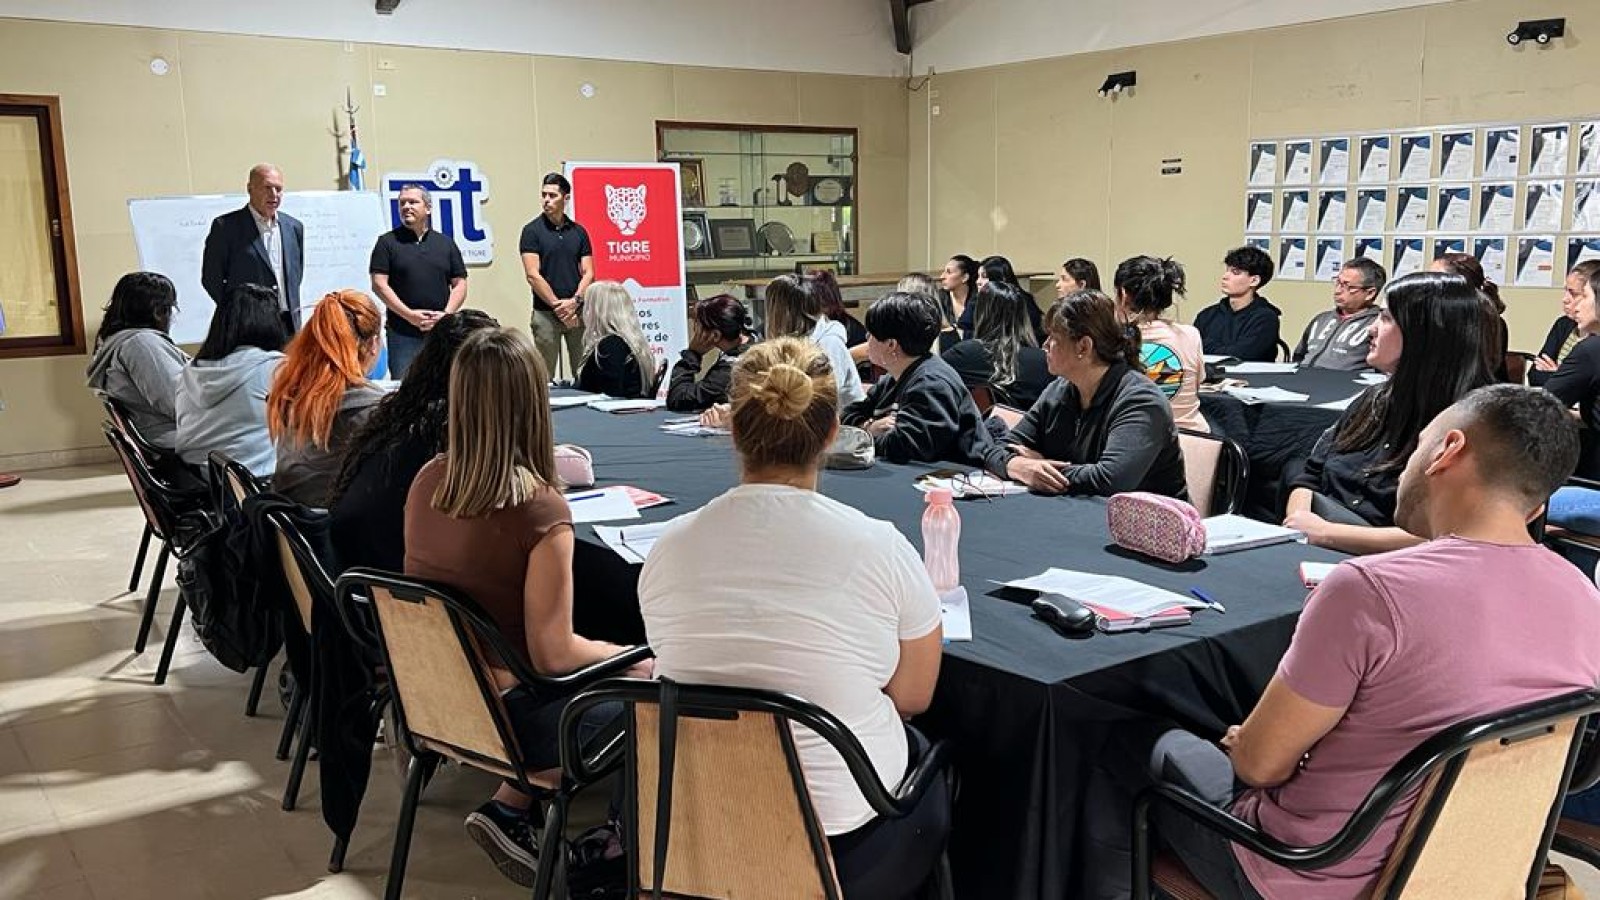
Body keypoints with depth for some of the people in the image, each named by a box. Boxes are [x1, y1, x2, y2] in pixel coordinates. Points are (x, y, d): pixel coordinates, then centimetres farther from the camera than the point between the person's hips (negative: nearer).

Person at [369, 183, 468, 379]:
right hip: (402, 333, -2)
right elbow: (379, 284, -3)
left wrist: (446, 314, -7)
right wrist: (409, 315, -12)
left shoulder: (446, 243, 13)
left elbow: (459, 284, 10)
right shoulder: (387, 242, 5)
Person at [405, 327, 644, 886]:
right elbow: (554, 655, -20)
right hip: (503, 715, -7)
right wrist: (626, 655, -2)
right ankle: (509, 811, 14)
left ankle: (512, 808, 13)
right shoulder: (540, 509, -26)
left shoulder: (427, 481, -6)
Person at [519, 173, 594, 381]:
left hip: (578, 312, 3)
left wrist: (575, 301, -10)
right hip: (545, 314, -3)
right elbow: (533, 275, -7)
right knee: (545, 377, -1)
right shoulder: (532, 230, -1)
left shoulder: (578, 231, 10)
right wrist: (558, 306, -11)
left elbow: (588, 273, 6)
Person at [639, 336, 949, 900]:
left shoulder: (670, 547, -9)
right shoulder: (880, 547, -17)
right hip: (842, 824, -3)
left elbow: (690, 669, 6)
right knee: (924, 756, 31)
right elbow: (913, 697, -5)